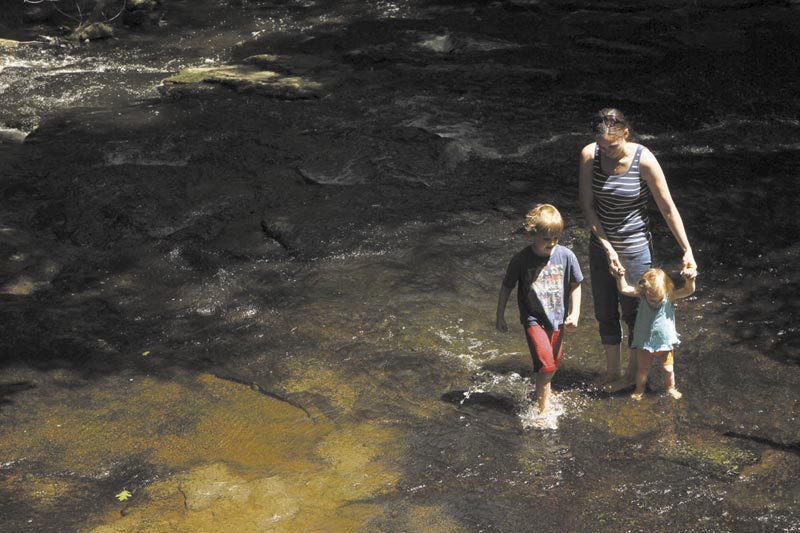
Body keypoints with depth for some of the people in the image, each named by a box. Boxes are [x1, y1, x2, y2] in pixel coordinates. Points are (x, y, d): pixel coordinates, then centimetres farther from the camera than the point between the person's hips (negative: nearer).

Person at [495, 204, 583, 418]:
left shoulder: (566, 256, -8)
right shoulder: (521, 260, -14)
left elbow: (575, 285, 5)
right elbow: (506, 288, -2)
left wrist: (575, 313, -2)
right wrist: (500, 317, 2)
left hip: (557, 318, 4)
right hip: (533, 319, -3)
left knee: (554, 363, 15)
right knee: (546, 363, -15)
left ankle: (543, 389, 41)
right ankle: (543, 408, -3)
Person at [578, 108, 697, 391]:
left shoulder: (644, 160, -21)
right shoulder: (589, 155, -12)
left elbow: (668, 209, -14)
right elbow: (587, 205, -9)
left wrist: (687, 251, -14)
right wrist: (607, 248, -15)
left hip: (635, 249, -4)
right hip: (601, 246, 4)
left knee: (633, 312, 11)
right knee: (604, 312, 17)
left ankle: (633, 372, 32)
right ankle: (612, 370, 37)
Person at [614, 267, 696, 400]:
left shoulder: (670, 295, -19)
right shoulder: (641, 295, -17)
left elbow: (689, 291, -27)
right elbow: (623, 289, -17)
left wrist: (689, 280, -47)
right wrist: (620, 277, -35)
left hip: (664, 342, 0)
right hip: (644, 342, 0)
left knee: (668, 369, 12)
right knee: (642, 369, 16)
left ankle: (671, 388, 38)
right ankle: (639, 389, 38)